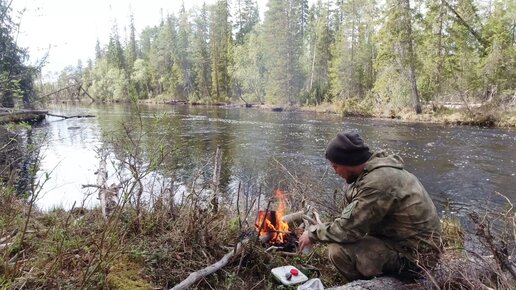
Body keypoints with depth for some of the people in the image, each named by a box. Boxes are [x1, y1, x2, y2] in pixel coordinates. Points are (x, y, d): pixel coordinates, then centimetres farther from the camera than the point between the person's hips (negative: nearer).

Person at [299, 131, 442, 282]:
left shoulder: (377, 182, -28)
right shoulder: (375, 166, 1)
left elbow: (347, 230, -25)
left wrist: (313, 233, -9)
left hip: (414, 253, -9)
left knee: (339, 251, -21)